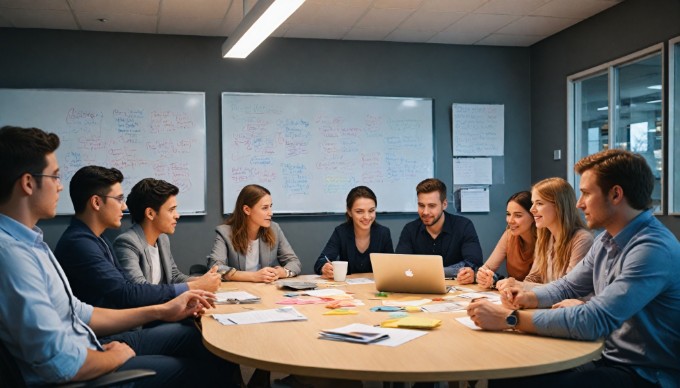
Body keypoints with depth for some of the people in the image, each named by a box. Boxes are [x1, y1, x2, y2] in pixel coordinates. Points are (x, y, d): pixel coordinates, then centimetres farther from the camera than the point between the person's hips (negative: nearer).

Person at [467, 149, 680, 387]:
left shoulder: (654, 249, -23)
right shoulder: (607, 240, 8)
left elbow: (592, 320, -30)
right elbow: (568, 287, 19)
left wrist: (510, 318, -26)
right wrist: (528, 298, -2)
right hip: (607, 357, 8)